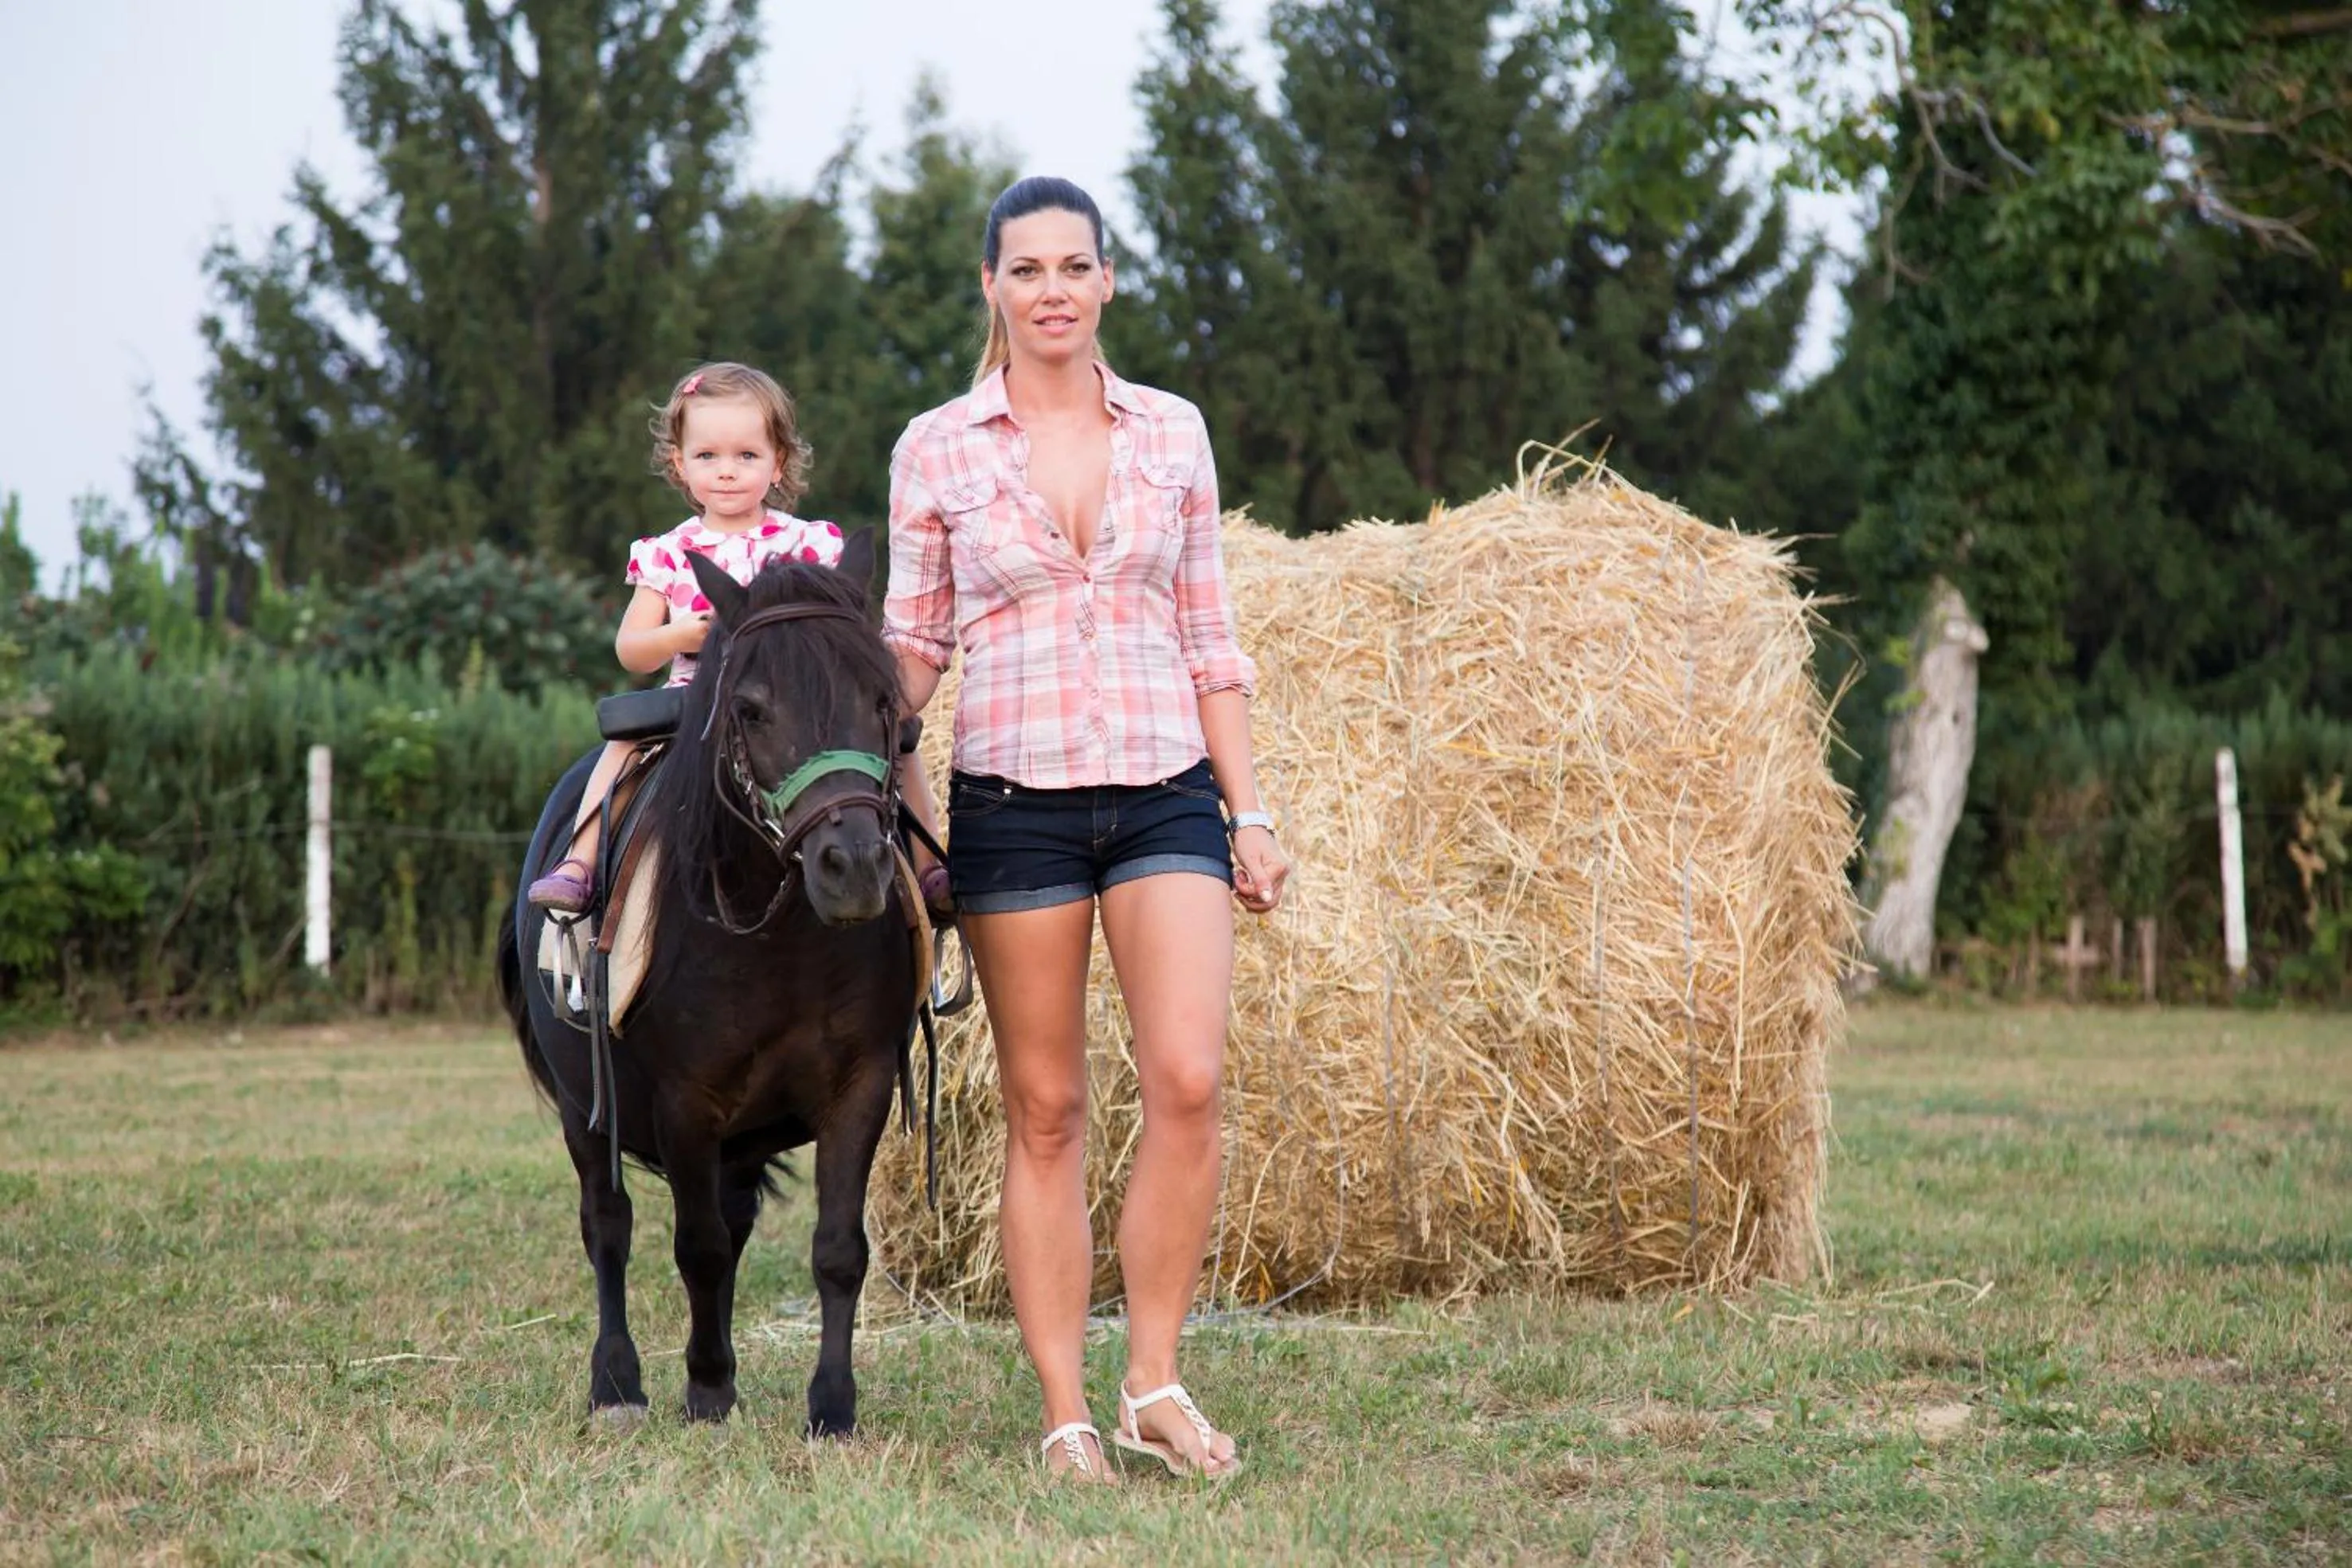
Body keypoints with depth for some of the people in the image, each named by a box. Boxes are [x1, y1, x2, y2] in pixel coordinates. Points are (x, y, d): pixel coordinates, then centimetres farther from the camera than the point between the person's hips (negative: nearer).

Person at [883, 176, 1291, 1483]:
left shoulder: (1173, 432, 7)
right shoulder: (936, 448, 3)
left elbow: (1210, 638, 10)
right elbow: (909, 645, 7)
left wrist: (1249, 812, 6)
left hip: (1165, 791, 1)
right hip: (1014, 798, -1)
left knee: (1188, 1082, -13)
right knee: (1044, 1111, 1)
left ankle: (1152, 1383, -1)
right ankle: (1065, 1413, 7)